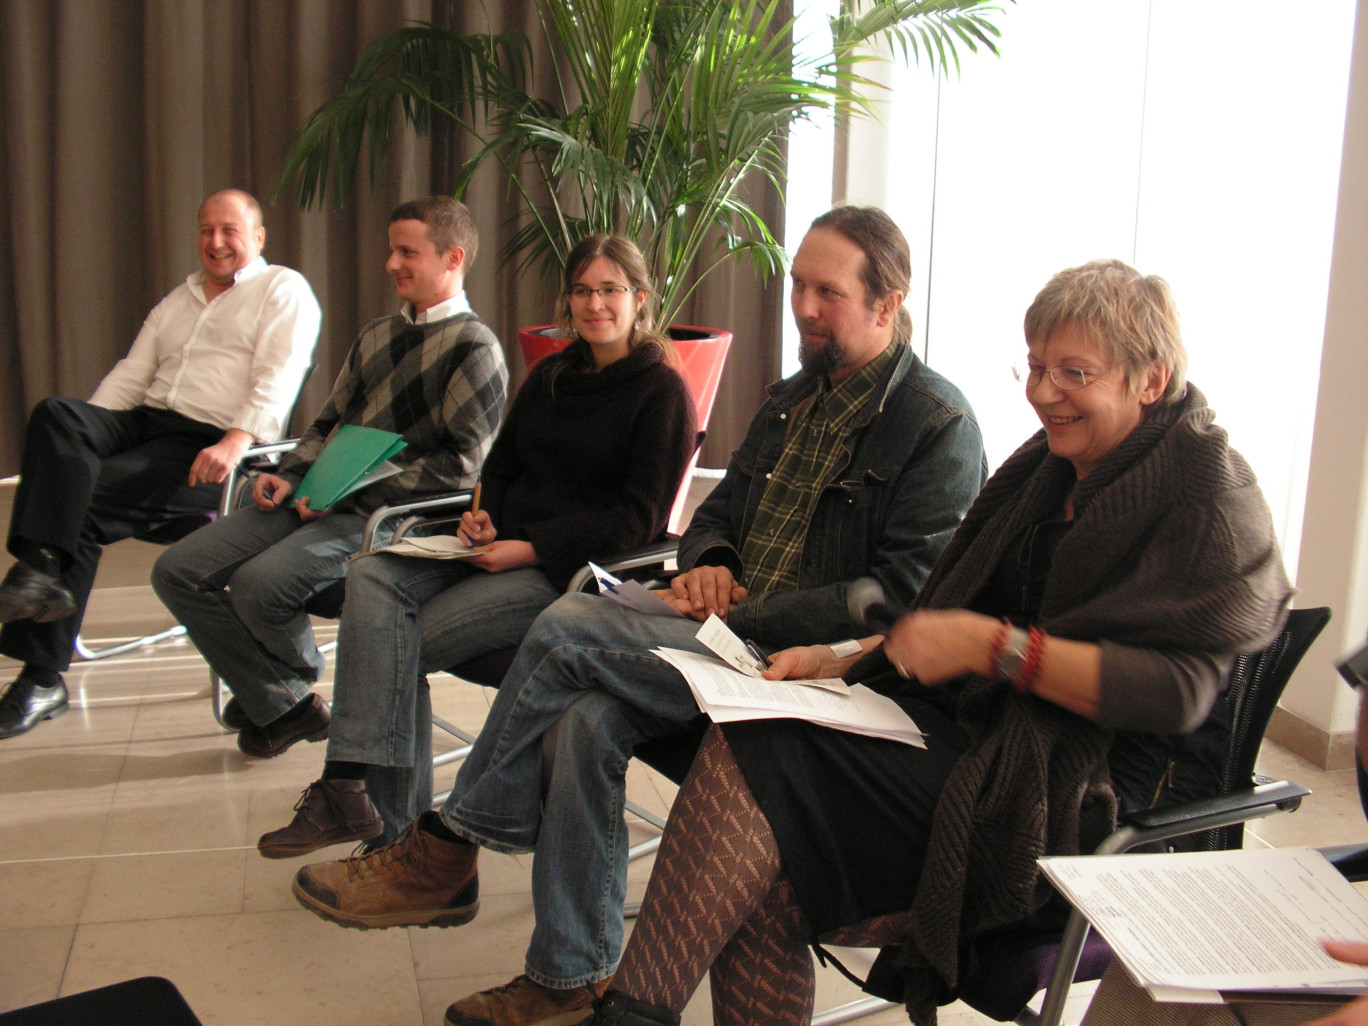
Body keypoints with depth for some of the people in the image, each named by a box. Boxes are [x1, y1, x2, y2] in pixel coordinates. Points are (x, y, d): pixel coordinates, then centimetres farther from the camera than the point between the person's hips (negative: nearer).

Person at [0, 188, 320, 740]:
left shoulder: (283, 290, 7)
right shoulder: (177, 300, 29)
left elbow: (277, 378, -8)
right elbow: (130, 375, 22)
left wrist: (236, 440, -25)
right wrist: (78, 437, 5)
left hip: (210, 446, -6)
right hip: (143, 424, 6)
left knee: (88, 498, -25)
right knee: (55, 413, -25)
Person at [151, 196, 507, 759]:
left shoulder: (475, 347, -6)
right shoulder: (375, 336, 19)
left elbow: (462, 462, -14)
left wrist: (354, 494, -17)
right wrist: (289, 476, 4)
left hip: (387, 514, -8)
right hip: (322, 501, 8)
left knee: (260, 583, -28)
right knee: (178, 572, -3)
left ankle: (299, 680, 7)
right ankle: (281, 706, 3)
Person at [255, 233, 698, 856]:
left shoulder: (663, 391, -3)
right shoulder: (550, 377, 20)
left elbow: (638, 517, -10)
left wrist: (530, 549, -17)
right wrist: (483, 515, 2)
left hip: (572, 569, -7)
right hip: (502, 547, 7)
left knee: (405, 640, -22)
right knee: (373, 578, -19)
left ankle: (391, 822, -17)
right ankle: (355, 789, -27)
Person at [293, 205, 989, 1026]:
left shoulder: (938, 422, -6)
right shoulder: (795, 399, 19)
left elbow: (904, 596, -15)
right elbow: (717, 510, 26)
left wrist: (740, 612, -16)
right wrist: (707, 562, 0)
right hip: (733, 638, 7)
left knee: (569, 628, -21)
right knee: (586, 718, -21)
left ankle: (448, 850, -6)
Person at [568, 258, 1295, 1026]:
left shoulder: (1208, 493, -5)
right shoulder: (1048, 467, 17)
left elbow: (1178, 690, -17)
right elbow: (948, 614, 20)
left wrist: (994, 645, -21)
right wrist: (845, 661, 4)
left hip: (1079, 792, -7)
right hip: (969, 724, 7)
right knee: (749, 744, -20)